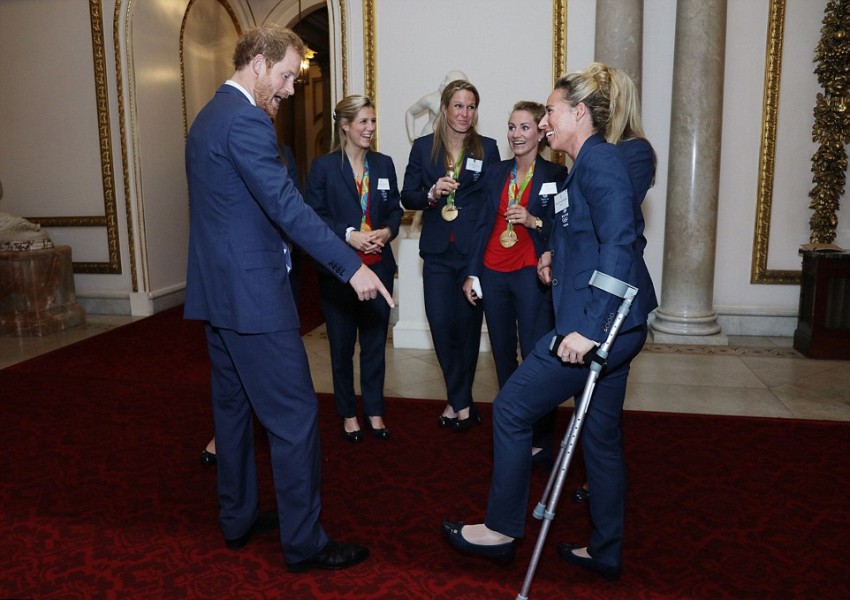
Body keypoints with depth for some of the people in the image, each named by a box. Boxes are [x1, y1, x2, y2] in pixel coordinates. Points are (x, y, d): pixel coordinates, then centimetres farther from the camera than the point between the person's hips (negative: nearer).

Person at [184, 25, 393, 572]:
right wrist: (352, 266, -23)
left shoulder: (209, 117, 16)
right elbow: (287, 207, -24)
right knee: (295, 416, -2)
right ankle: (304, 542, 10)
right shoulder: (246, 121, -16)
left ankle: (238, 519, 32)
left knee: (233, 406, 18)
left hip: (217, 291, 11)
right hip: (253, 295, -11)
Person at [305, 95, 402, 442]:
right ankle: (348, 413, 24)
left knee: (375, 342, 10)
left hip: (378, 266, 3)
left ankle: (374, 410, 26)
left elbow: (395, 208, 11)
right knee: (342, 345, 8)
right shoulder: (323, 166, -4)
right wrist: (350, 235, -20)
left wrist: (388, 231, -9)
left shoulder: (384, 164, 8)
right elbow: (315, 216, -7)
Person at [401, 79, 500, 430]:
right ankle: (463, 404, 16)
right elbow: (407, 197, 6)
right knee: (441, 324, -2)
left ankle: (456, 401, 22)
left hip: (475, 250, -1)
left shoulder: (487, 148, 5)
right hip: (437, 252, 1)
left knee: (468, 323, 4)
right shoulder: (423, 147, 6)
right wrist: (431, 194, -14)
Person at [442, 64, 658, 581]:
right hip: (612, 325, 10)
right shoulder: (592, 161, 18)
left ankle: (502, 529, 16)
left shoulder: (599, 159, -12)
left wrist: (590, 326, -27)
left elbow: (620, 243, -24)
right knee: (601, 434, 15)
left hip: (598, 325, -10)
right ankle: (606, 552, 29)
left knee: (511, 407, 0)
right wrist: (557, 254, 11)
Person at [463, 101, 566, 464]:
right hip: (493, 274, 5)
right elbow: (483, 225, 12)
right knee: (503, 356, 11)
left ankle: (541, 441, 5)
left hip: (531, 275, -5)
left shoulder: (556, 175, -2)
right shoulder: (497, 173, 11)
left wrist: (533, 221, -19)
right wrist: (472, 273, 9)